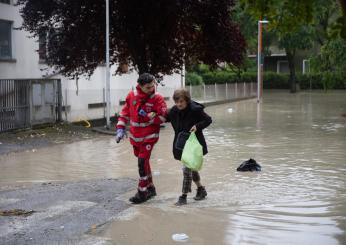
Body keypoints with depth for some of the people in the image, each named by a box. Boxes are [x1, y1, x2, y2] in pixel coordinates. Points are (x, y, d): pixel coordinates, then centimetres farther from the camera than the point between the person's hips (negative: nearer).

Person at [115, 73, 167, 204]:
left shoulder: (157, 98, -12)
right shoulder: (131, 96, -3)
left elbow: (162, 118, -14)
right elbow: (125, 113, 7)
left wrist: (147, 116, -20)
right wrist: (120, 129, 2)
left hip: (149, 136, -5)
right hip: (135, 136, 5)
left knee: (142, 161, -11)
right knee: (143, 161, 14)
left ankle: (142, 192, -1)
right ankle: (150, 188, 30)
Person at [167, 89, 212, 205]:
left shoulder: (195, 109, -17)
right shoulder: (174, 110, -2)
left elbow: (208, 120, -7)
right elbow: (167, 118, 16)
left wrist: (197, 126, -22)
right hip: (181, 143, 7)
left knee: (187, 169, -10)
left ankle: (184, 196, -2)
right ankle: (201, 189, 38)